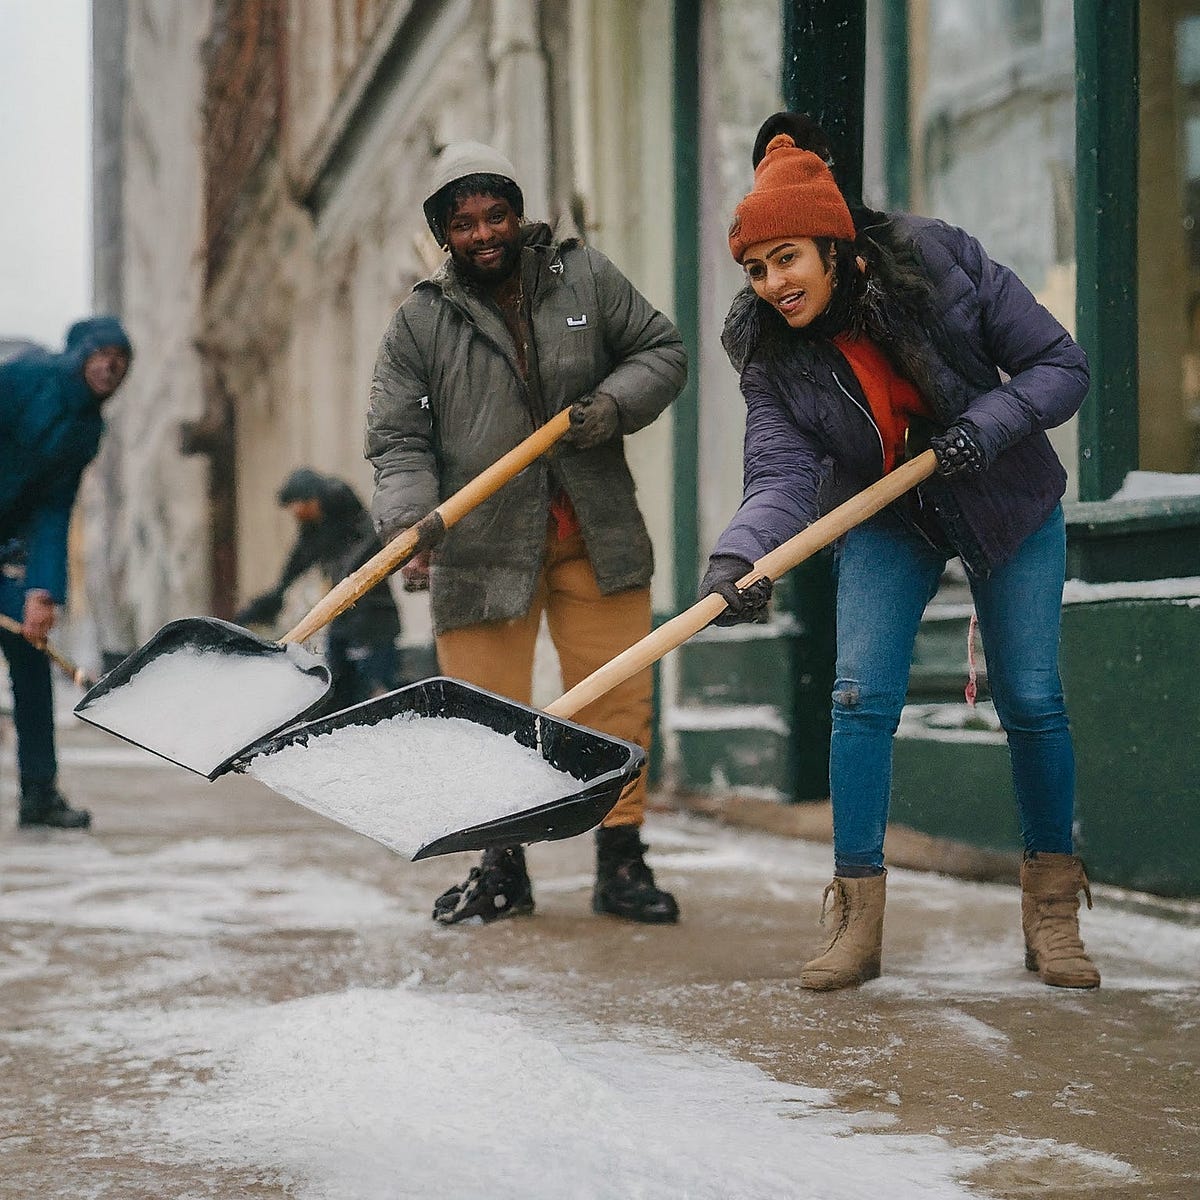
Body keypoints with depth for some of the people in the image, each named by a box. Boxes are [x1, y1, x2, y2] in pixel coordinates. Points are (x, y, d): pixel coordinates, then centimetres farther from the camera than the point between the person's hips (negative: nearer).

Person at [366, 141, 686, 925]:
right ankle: (503, 867, 18)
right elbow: (399, 440, -2)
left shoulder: (587, 278, 6)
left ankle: (622, 861, 16)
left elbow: (663, 350, 12)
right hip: (481, 545, -1)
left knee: (617, 699, 4)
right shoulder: (420, 325, 1)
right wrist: (408, 523, -19)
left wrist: (616, 402, -8)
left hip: (597, 537, 1)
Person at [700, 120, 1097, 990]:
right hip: (885, 520, 1)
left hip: (1008, 503, -1)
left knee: (1032, 701, -3)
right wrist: (737, 558, -46)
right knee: (862, 698, -12)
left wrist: (983, 426, -31)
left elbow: (1061, 365, -16)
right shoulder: (771, 351, -16)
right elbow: (784, 474, -28)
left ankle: (1054, 911, 14)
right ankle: (858, 918, -4)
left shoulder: (945, 265, -22)